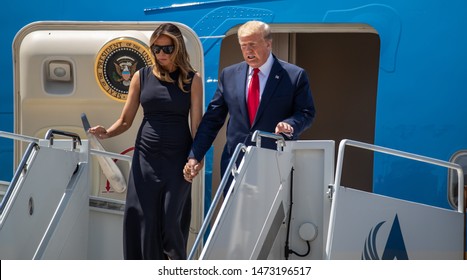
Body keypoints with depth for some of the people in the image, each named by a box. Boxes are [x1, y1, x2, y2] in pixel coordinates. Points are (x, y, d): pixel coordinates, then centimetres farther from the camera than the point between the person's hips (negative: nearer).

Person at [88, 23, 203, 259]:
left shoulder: (191, 80, 0)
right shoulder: (142, 76, 5)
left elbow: (196, 124, -3)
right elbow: (125, 120, 6)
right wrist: (107, 133, -13)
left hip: (177, 158, -2)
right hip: (146, 158, 2)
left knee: (172, 222, -5)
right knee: (142, 221, -1)